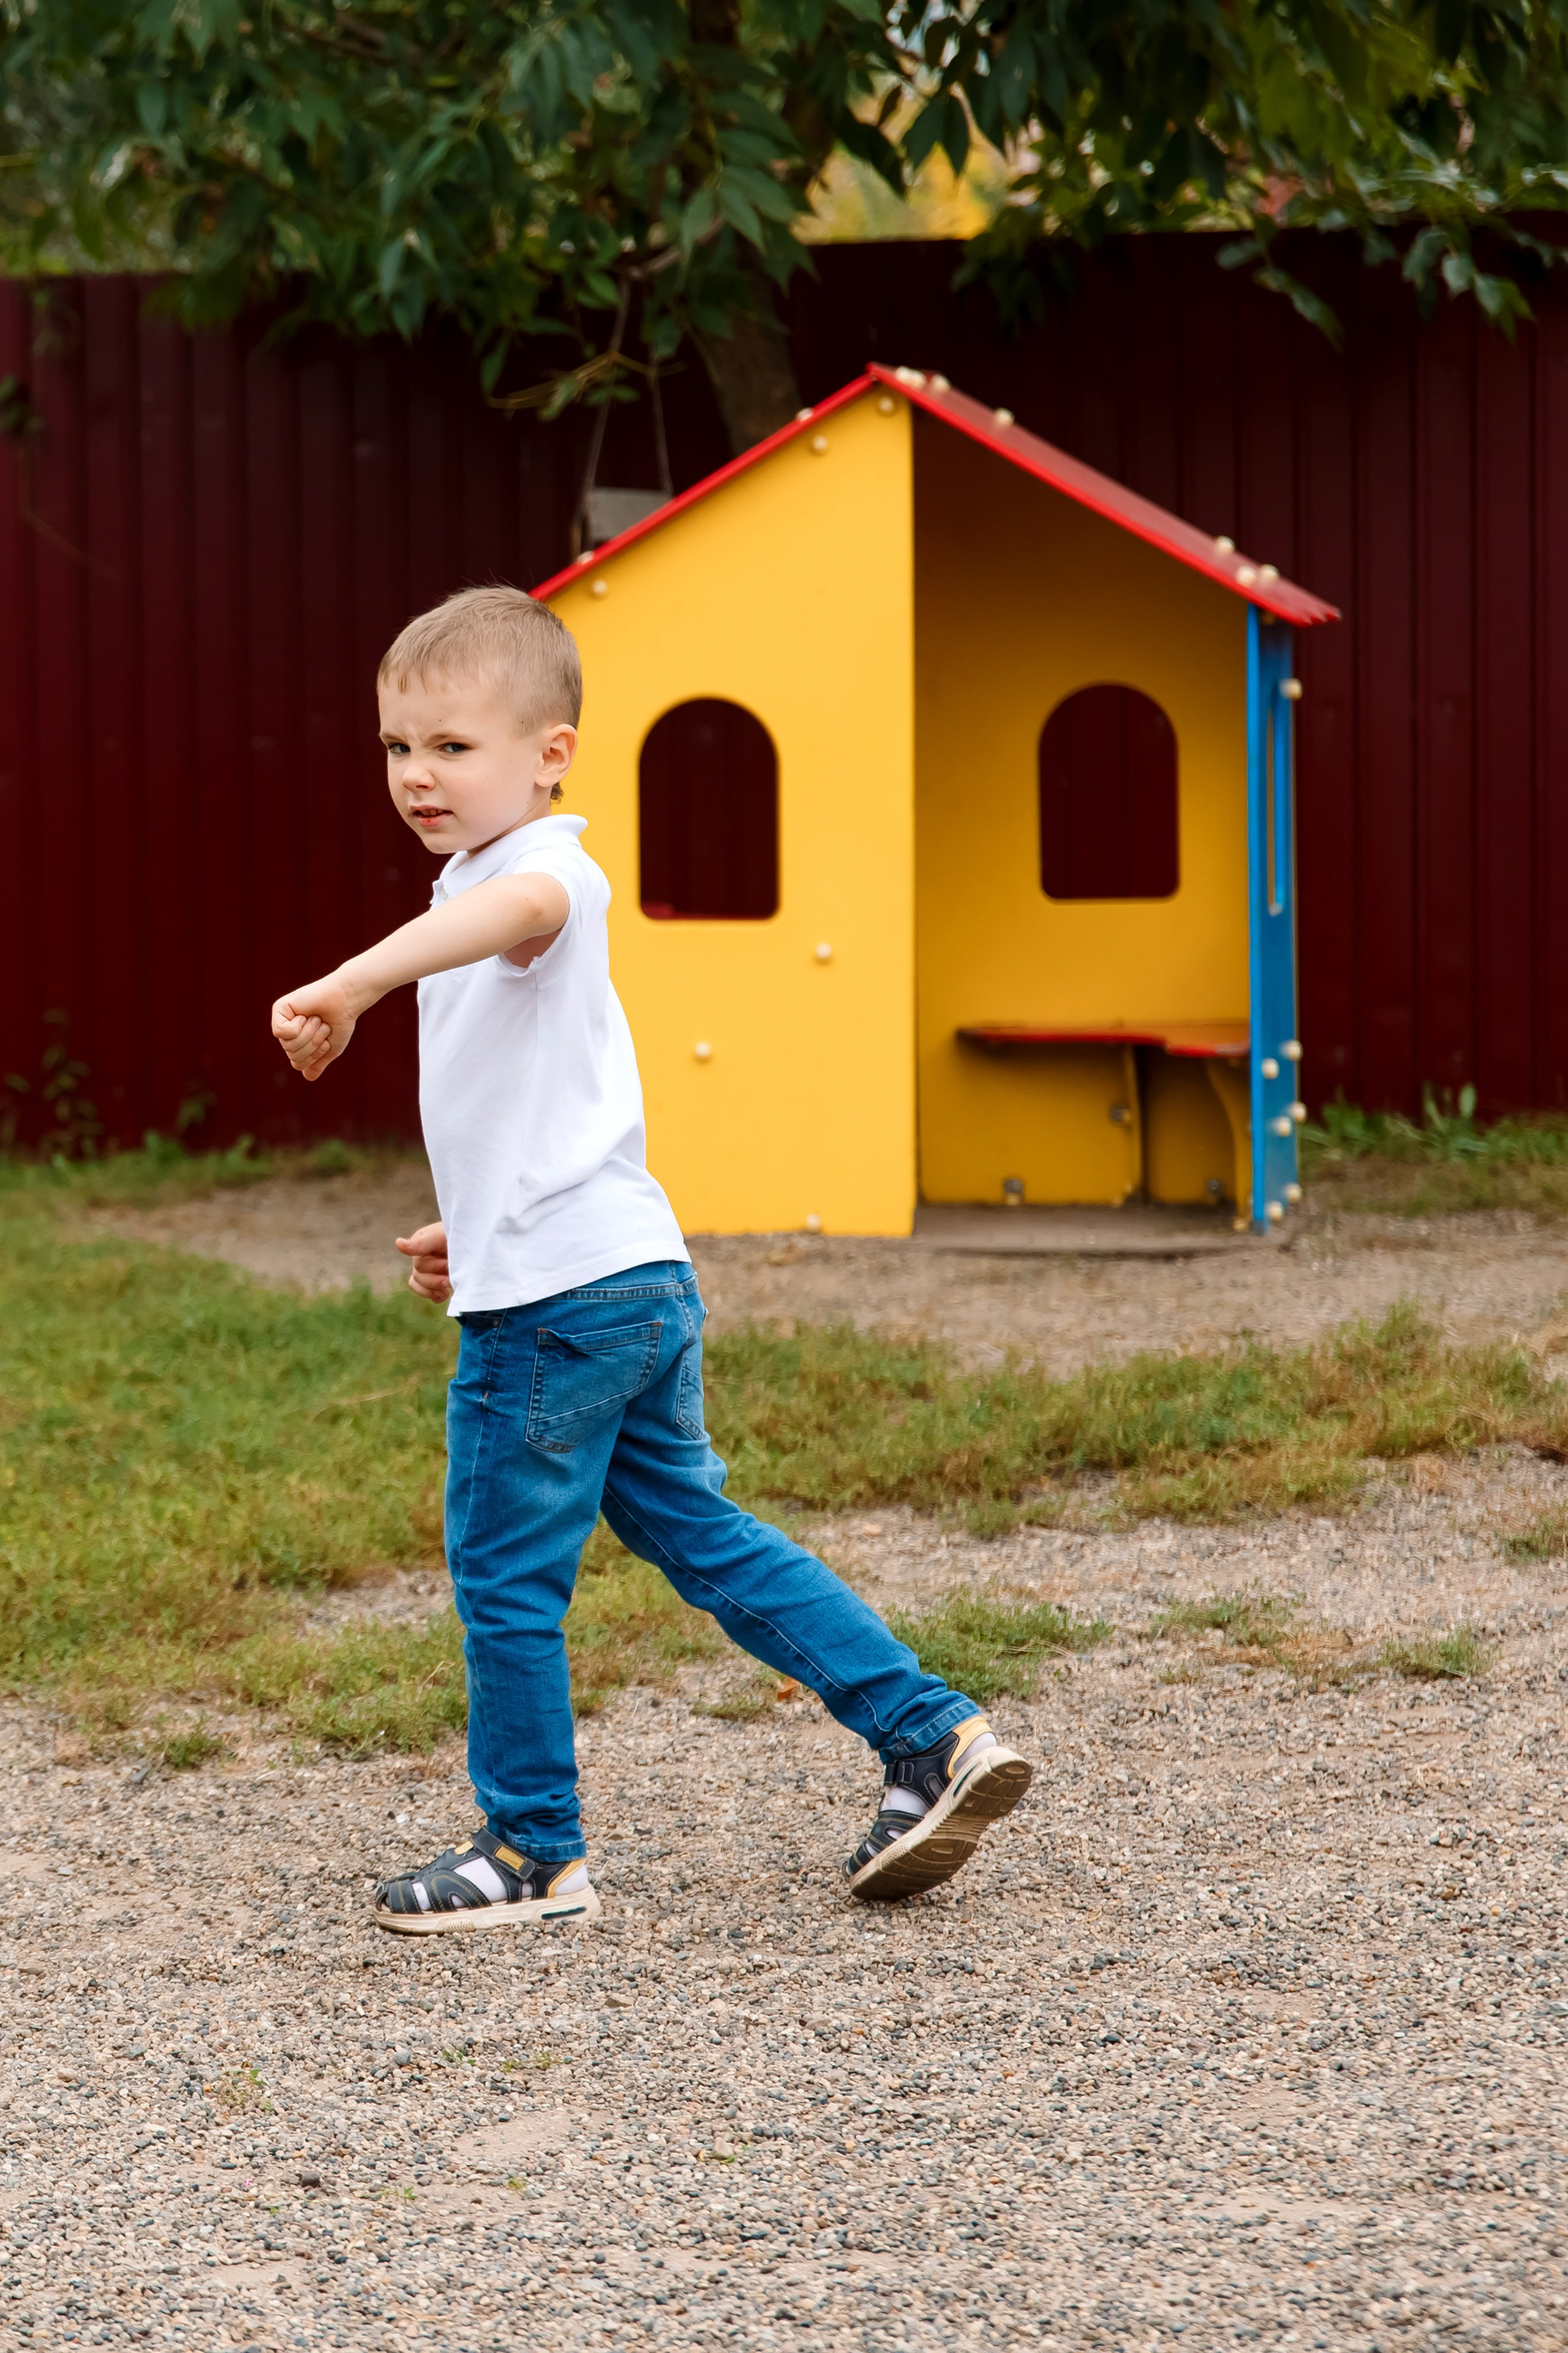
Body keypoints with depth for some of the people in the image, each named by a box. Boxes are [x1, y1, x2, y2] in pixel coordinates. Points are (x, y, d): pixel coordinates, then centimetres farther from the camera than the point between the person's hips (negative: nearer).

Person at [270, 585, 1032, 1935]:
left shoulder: (542, 866, -13)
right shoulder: (495, 891, 20)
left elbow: (524, 901, -42)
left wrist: (353, 983, -53)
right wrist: (466, 1236, 24)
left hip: (558, 1296, -10)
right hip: (632, 1280, 10)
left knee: (504, 1571, 0)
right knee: (697, 1532, 14)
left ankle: (532, 1851, 11)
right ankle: (933, 1736, 13)